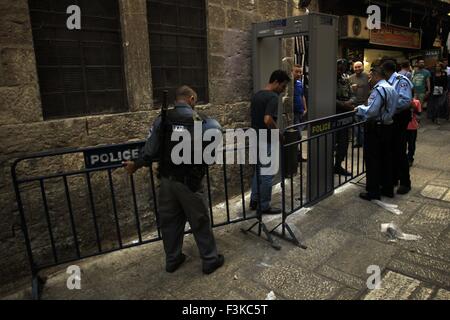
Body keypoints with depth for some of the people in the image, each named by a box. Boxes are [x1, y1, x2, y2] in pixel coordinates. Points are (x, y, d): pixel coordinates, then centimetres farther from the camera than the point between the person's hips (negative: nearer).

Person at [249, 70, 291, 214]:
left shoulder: (256, 95, 9)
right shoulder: (273, 97, -19)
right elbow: (268, 120, -31)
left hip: (255, 139, 9)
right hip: (266, 142, -9)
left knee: (258, 171, 20)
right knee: (267, 174, 3)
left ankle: (254, 201, 29)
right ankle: (264, 206, 14)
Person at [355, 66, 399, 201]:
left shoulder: (379, 89, -17)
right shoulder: (392, 89, 12)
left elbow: (371, 111, -25)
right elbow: (392, 108, 14)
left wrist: (359, 108, -6)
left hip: (376, 128, -9)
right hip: (388, 126, 9)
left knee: (372, 160, -1)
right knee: (386, 158, 16)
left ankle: (373, 192, 5)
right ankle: (387, 188, 27)